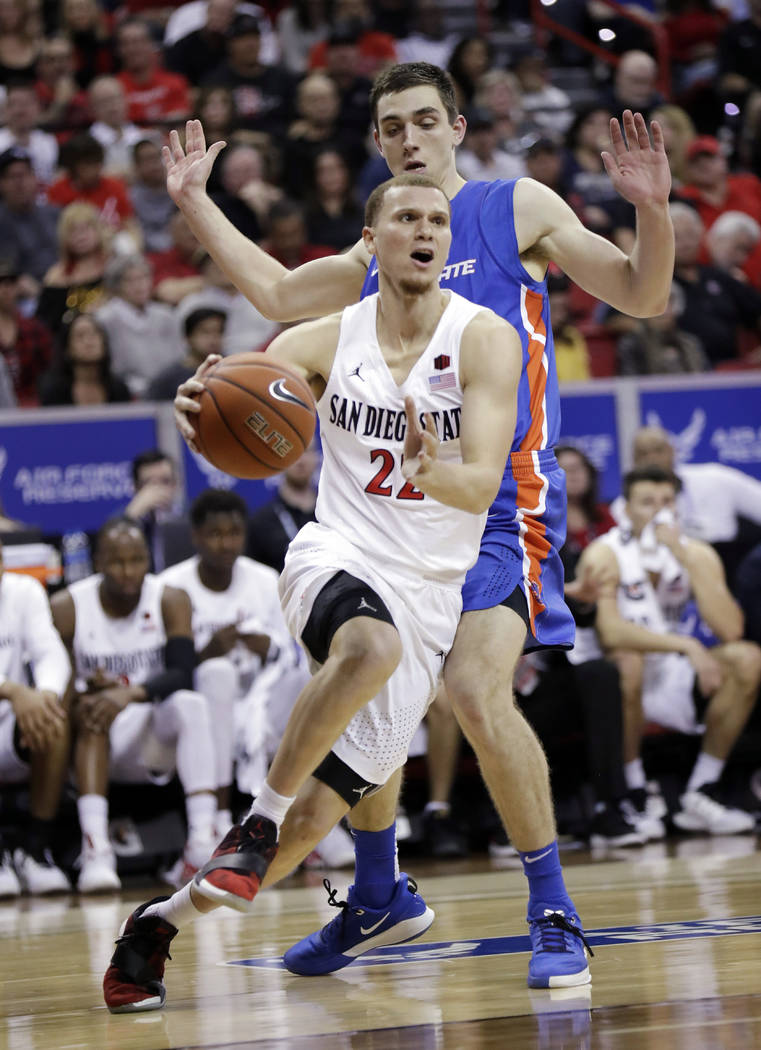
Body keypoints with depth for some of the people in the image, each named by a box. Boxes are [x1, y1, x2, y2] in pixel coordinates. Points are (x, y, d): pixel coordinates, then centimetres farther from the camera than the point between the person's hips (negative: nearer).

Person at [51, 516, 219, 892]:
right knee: (90, 712, -33)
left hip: (154, 738, 1)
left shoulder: (170, 601, -4)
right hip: (98, 746, 0)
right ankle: (96, 849, -47)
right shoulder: (66, 608, -6)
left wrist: (131, 693, -35)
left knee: (192, 704, -29)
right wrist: (83, 695, -31)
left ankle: (202, 837, -41)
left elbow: (182, 675, -16)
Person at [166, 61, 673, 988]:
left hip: (501, 498, -6)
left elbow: (642, 297, -2)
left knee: (476, 688, -24)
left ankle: (552, 911, -12)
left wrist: (652, 211, -20)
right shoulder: (376, 253, 16)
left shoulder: (517, 209, 1)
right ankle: (377, 895, 28)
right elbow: (276, 293, 30)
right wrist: (195, 205, 25)